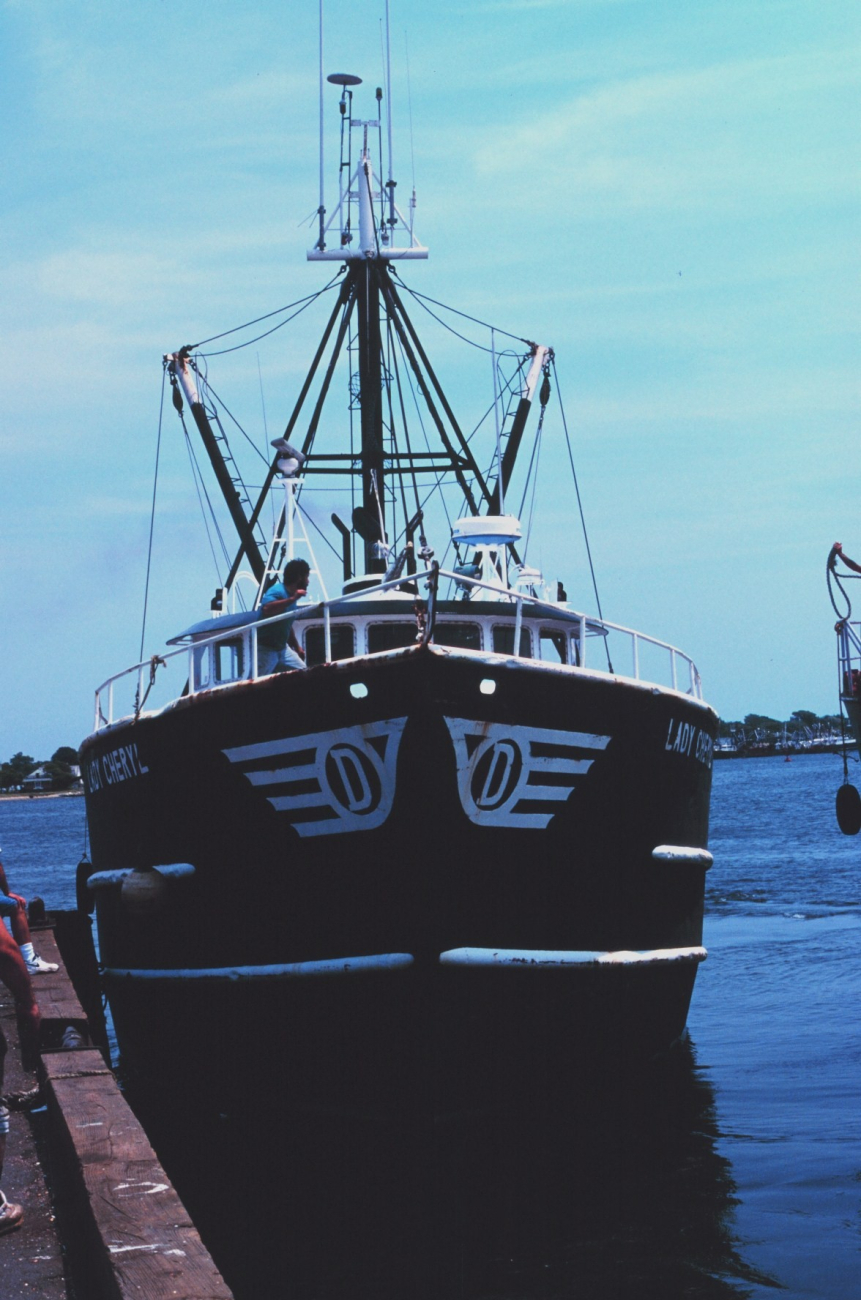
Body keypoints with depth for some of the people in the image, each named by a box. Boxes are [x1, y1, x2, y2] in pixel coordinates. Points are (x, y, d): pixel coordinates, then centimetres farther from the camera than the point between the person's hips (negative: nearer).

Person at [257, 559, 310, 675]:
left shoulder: (291, 595, 11)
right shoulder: (277, 591, -17)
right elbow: (266, 608, -41)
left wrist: (297, 647, 28)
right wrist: (292, 599, -40)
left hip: (282, 648, 10)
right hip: (265, 649, -10)